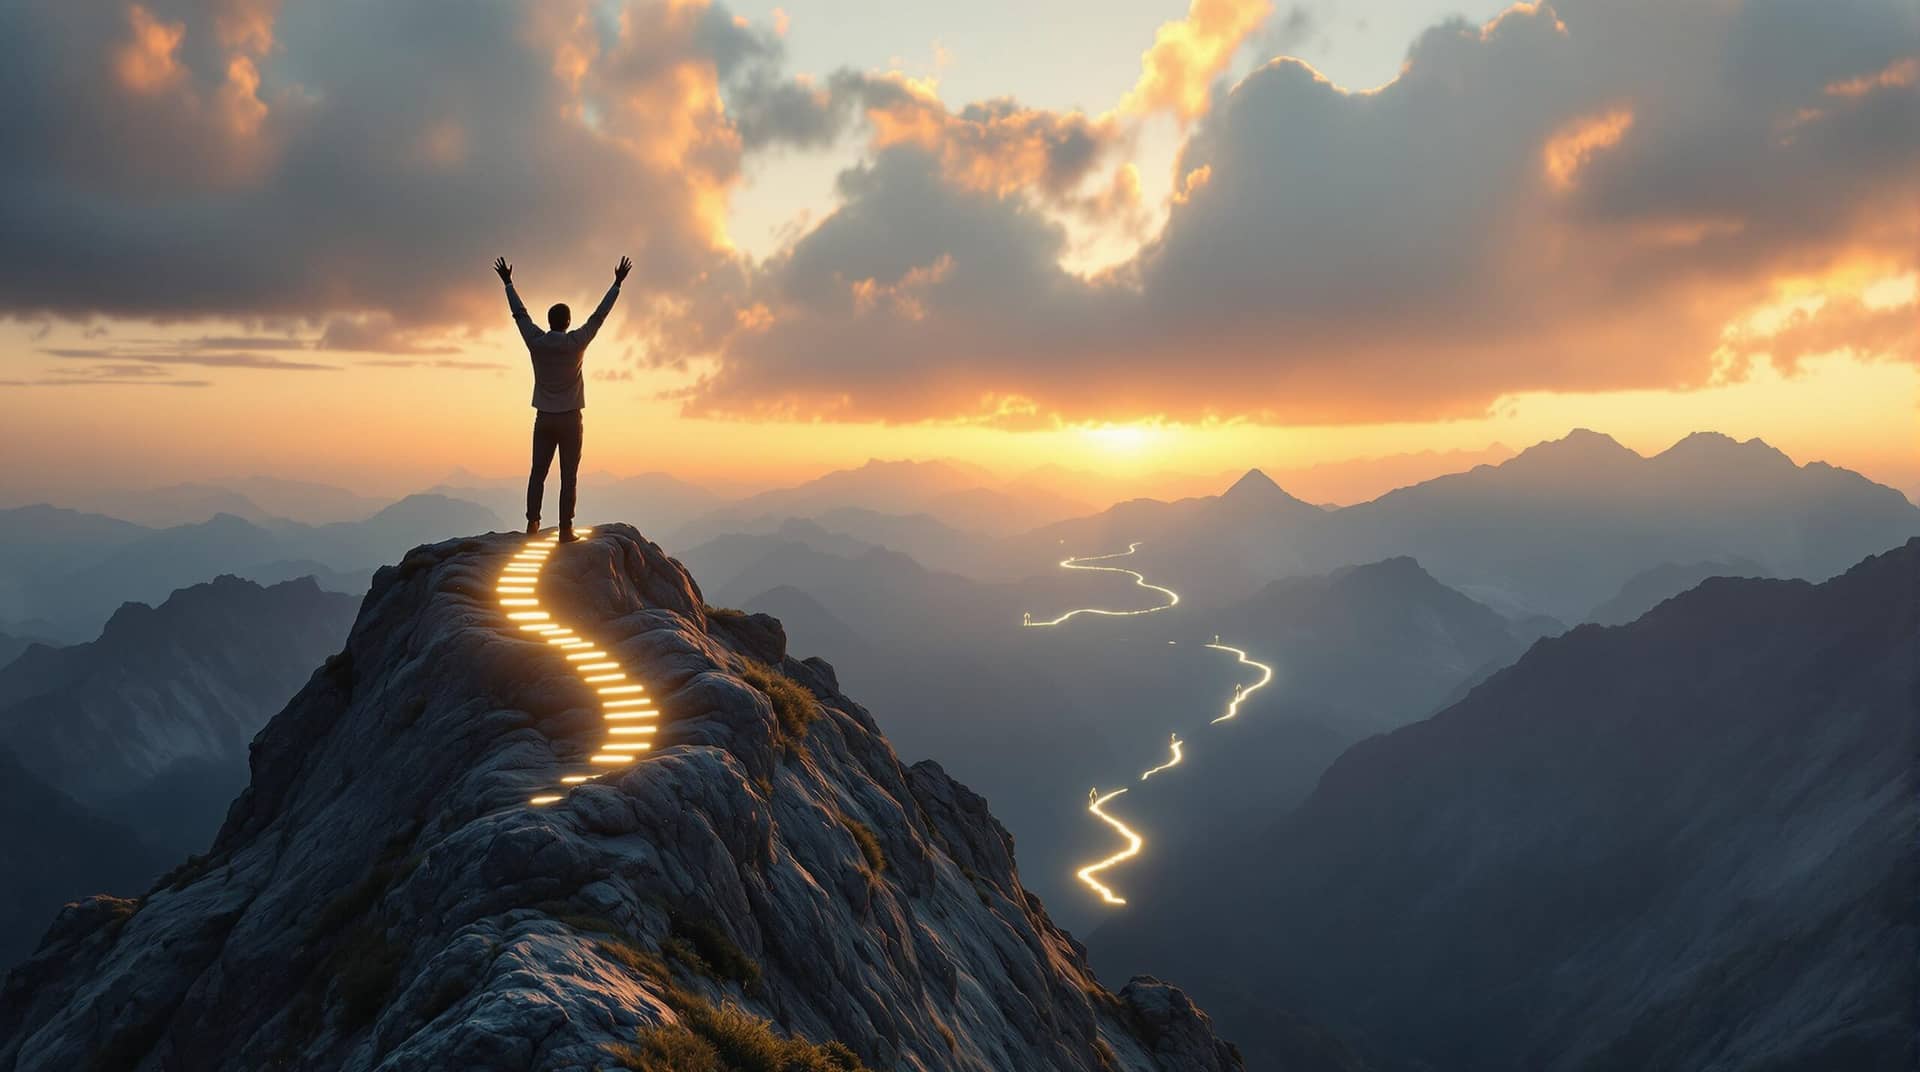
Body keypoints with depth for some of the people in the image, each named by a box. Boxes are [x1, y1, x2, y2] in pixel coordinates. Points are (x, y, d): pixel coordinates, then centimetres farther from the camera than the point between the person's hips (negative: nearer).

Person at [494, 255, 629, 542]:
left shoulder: (536, 342, -2)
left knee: (538, 473, 7)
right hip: (570, 420, -3)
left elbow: (520, 313, 12)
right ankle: (565, 529, -4)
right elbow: (599, 316, -2)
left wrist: (508, 283, 25)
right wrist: (617, 283, 6)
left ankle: (532, 523, 3)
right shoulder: (576, 342, -8)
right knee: (568, 477, -2)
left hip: (544, 419, 3)